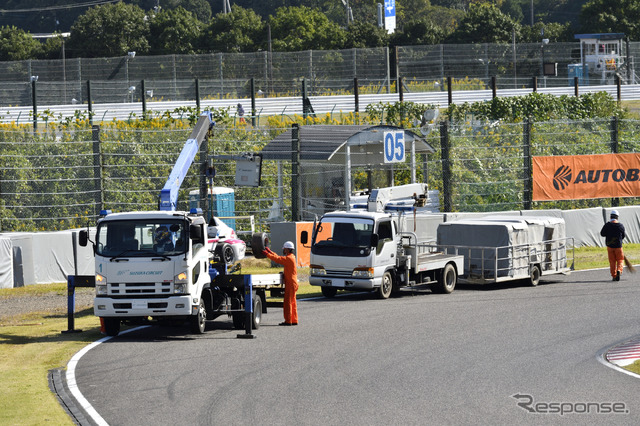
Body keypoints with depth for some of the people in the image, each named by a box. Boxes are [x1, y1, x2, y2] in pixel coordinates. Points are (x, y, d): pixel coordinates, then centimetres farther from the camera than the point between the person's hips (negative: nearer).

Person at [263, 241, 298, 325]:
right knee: (292, 302, 12)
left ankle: (288, 321, -8)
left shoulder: (289, 258, -15)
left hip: (290, 283, -10)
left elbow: (278, 259, -19)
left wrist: (267, 254, -11)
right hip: (292, 283, 10)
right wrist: (270, 251, 24)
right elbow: (279, 258, 22)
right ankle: (294, 320, 14)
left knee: (288, 302, -8)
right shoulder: (291, 257, 15)